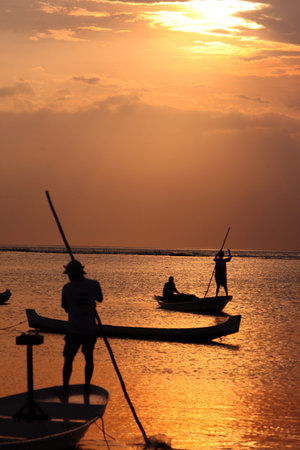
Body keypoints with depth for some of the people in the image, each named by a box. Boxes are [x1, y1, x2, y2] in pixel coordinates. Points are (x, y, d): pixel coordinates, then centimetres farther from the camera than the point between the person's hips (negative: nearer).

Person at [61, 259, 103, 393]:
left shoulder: (67, 288, -4)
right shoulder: (94, 284, -1)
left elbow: (65, 308, 10)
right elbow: (100, 299, 20)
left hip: (73, 330, -2)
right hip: (90, 330, 2)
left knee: (68, 360, 9)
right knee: (89, 357, 19)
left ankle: (65, 388, 5)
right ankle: (87, 386, 21)